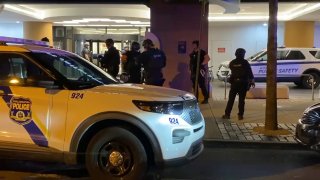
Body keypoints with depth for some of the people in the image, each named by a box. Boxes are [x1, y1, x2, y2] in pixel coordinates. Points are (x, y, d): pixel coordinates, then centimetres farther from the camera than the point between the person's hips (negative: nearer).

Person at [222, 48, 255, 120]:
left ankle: (227, 114, 4)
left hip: (234, 82, 2)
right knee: (241, 100, 4)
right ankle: (240, 115, 4)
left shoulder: (232, 62, 5)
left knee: (231, 99, 6)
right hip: (243, 83, -2)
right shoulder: (245, 62, -5)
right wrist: (252, 81, 1)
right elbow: (250, 73, -5)